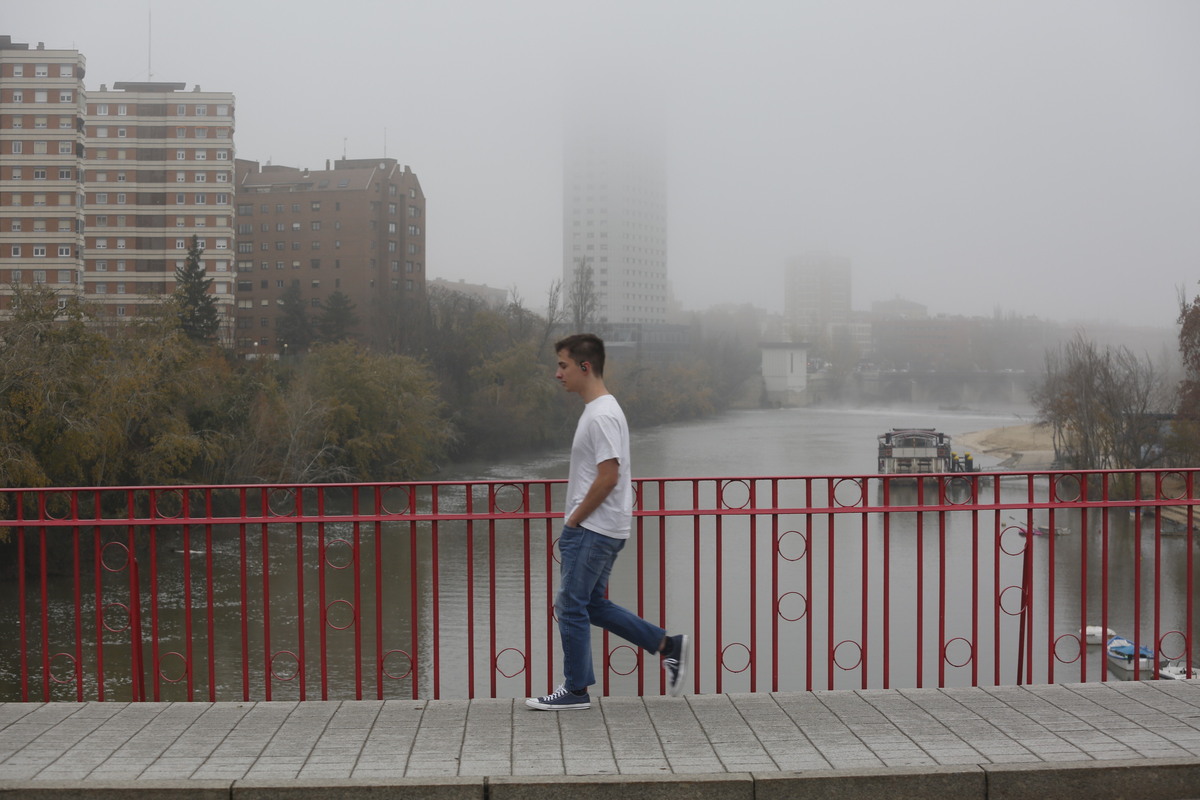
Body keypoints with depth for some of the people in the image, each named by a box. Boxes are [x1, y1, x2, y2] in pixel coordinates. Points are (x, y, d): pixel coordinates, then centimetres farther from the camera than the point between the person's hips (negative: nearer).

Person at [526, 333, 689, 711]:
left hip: (593, 530, -10)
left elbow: (608, 477, -24)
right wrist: (571, 526, 20)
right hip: (590, 529, 10)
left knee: (572, 606, -2)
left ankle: (575, 690, 9)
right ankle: (667, 645, 17)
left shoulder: (602, 415, -18)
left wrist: (573, 521, -14)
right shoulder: (596, 410, 16)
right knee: (591, 605, 16)